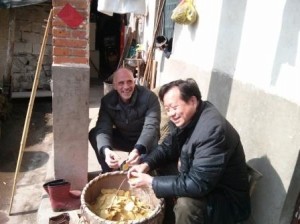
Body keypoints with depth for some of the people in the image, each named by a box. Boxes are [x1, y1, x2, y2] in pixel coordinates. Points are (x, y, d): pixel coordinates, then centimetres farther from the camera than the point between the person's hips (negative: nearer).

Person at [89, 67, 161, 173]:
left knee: (153, 142, -36)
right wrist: (106, 150, -50)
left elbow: (151, 127, -37)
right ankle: (108, 172, 1)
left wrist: (138, 149, -57)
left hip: (143, 142, -3)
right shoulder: (107, 100, -16)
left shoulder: (149, 97, -25)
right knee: (93, 134, -17)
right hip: (122, 138, 3)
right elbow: (103, 129, -26)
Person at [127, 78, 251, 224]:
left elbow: (197, 185, -33)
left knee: (185, 204, -32)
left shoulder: (212, 130, -32)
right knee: (160, 170, 5)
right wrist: (146, 165, -11)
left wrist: (150, 181, -27)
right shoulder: (185, 118, -4)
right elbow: (168, 147, 8)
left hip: (228, 199, -8)